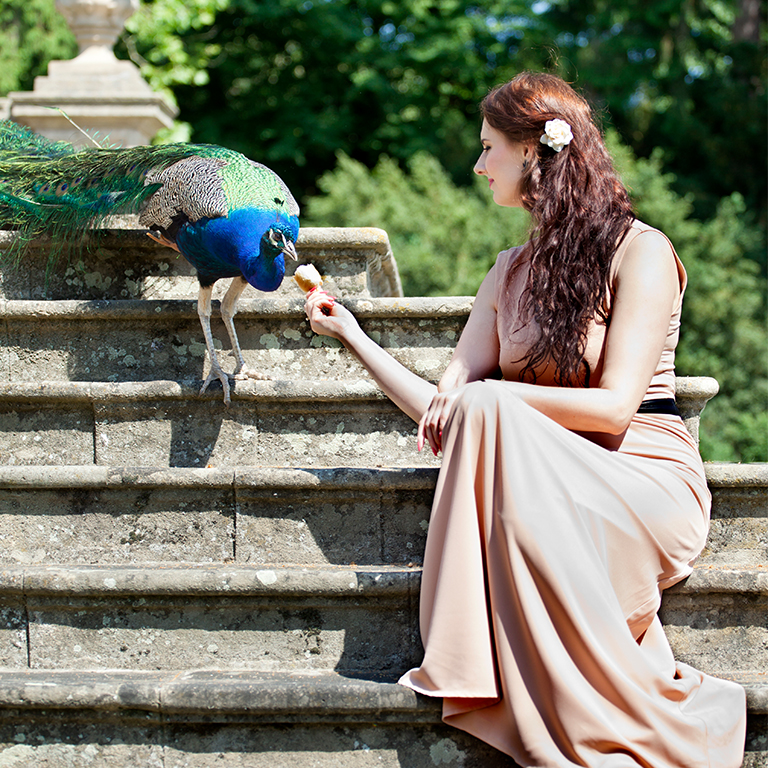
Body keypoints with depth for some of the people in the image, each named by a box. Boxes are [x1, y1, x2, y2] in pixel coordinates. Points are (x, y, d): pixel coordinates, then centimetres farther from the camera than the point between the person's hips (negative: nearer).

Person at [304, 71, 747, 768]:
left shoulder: (639, 251, -2)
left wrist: (490, 398, -13)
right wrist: (352, 335, 12)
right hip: (543, 481, 5)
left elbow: (614, 404, -13)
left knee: (489, 417, -31)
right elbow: (444, 409, 13)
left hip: (646, 481, -5)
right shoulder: (512, 273, 18)